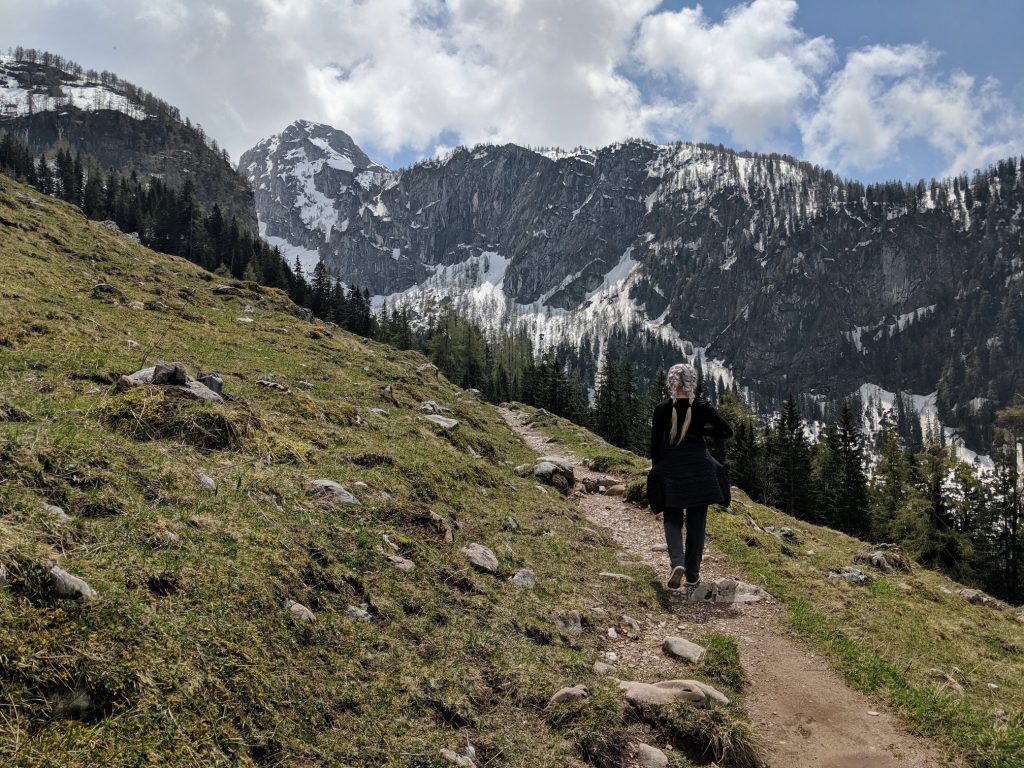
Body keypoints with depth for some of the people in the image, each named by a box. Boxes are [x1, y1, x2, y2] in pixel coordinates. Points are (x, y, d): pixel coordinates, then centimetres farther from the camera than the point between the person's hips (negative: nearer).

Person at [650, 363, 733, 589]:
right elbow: (727, 431, 4)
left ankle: (677, 562, -15)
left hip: (672, 470, -1)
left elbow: (655, 444, -2)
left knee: (672, 520, 10)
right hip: (700, 471, 1)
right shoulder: (703, 408, -4)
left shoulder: (661, 409, -6)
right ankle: (692, 574, 14)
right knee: (696, 522, 11)